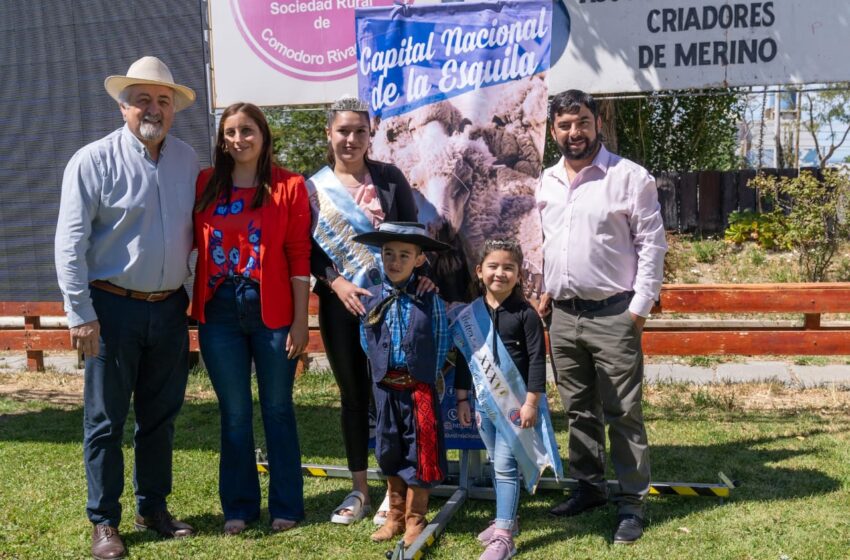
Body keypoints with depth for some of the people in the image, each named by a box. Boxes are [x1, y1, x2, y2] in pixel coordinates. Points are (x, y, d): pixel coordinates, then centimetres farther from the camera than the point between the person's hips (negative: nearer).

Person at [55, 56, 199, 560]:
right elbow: (70, 244, -9)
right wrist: (80, 314, -13)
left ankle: (153, 507, 29)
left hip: (170, 309, 5)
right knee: (106, 420, 4)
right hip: (115, 308, -4)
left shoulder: (188, 160, 6)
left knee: (161, 415, 14)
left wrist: (192, 294, 10)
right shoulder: (93, 161, -8)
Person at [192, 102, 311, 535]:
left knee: (277, 410, 9)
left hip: (272, 312, -2)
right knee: (234, 413, 10)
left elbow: (299, 257, -3)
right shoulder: (205, 184, 6)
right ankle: (238, 507, 24)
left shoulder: (289, 186, -1)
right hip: (219, 313, 2)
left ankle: (285, 506, 21)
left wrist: (300, 320, -6)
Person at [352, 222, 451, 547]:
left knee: (419, 449, 3)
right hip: (385, 386, 3)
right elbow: (366, 342, 9)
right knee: (389, 449, 12)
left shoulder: (430, 299, -7)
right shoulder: (371, 299, 1)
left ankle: (415, 520, 16)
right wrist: (380, 371, 4)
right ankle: (395, 515, 27)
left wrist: (428, 379, -3)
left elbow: (441, 343, -3)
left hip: (420, 386, -3)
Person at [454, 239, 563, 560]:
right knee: (497, 465, 16)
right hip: (484, 401, 5)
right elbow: (464, 359, 9)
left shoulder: (525, 313, -10)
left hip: (516, 402, -5)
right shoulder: (470, 315, 3)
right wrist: (462, 399, 9)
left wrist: (531, 402, -14)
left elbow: (537, 360, -11)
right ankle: (506, 518, 31)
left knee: (505, 466, -5)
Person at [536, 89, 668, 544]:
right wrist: (545, 290, 14)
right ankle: (589, 487, 29)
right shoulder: (547, 181, 10)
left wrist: (640, 306, -12)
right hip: (563, 315, 6)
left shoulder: (629, 176, -7)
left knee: (623, 414, 0)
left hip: (613, 314, -5)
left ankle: (632, 503, 11)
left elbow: (652, 244, -8)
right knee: (579, 410, 15)